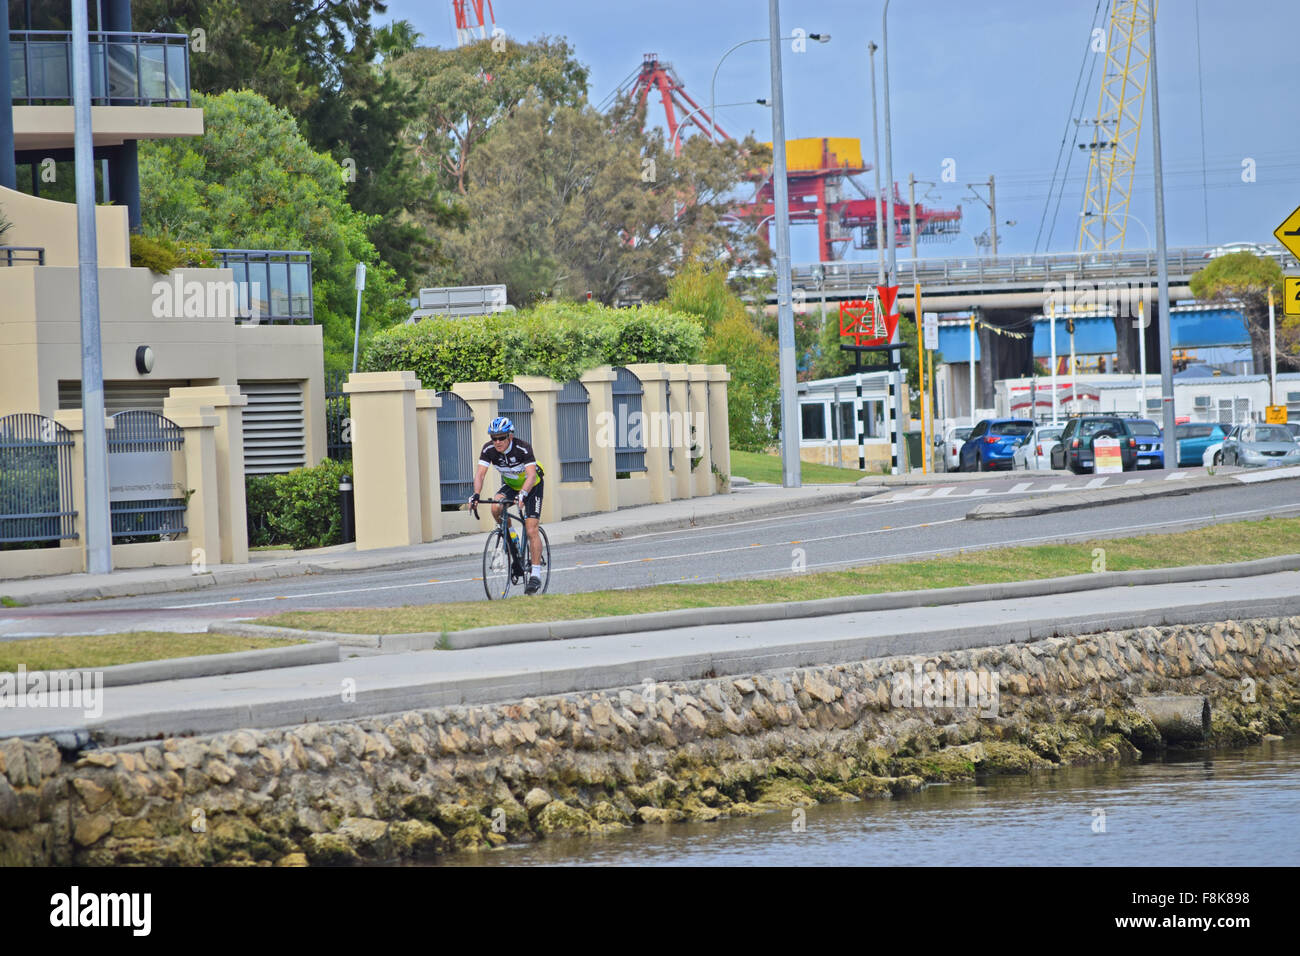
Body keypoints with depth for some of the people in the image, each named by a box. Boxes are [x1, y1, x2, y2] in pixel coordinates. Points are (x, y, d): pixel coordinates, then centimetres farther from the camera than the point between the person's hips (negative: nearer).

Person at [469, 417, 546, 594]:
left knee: (531, 530, -15)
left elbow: (531, 475, -41)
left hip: (532, 486, -4)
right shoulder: (489, 449, -20)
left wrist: (523, 493, -58)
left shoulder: (523, 448, -32)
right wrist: (476, 494, -44)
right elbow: (480, 473, -26)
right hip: (510, 486, 4)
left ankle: (535, 574, -12)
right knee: (496, 508, -27)